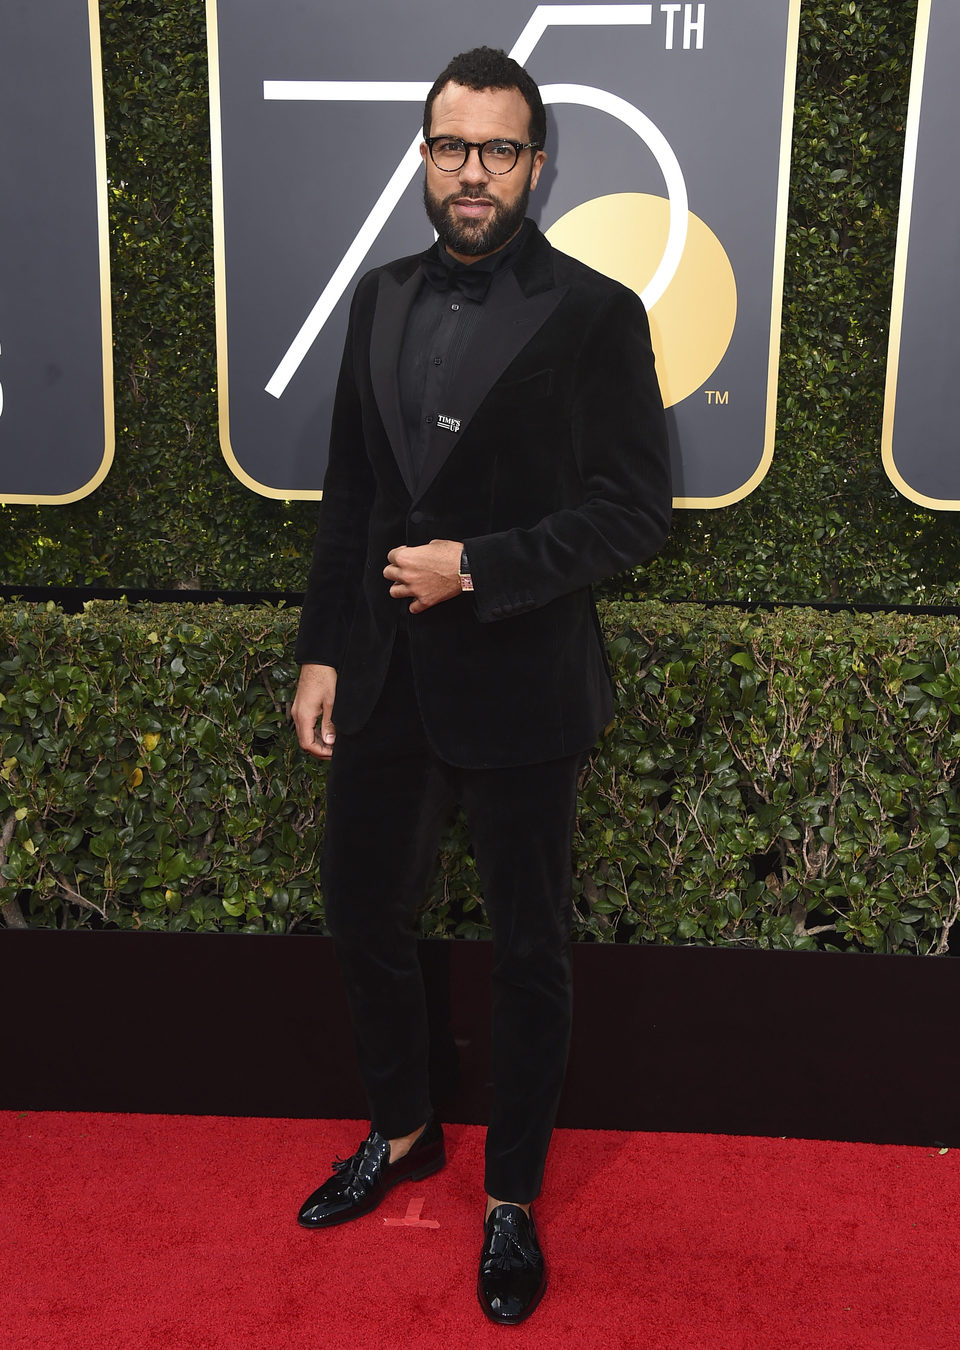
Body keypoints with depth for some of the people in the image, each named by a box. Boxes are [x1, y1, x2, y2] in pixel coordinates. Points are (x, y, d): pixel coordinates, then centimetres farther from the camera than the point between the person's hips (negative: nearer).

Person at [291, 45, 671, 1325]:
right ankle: (403, 1131, 43)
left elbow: (635, 510, -10)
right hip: (384, 678, 6)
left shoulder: (594, 313, -8)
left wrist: (476, 568, -17)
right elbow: (346, 493, 10)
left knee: (528, 950, 10)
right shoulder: (381, 299, 8)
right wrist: (322, 651, 6)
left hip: (519, 687, -5)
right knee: (363, 914, 17)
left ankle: (513, 1196, 32)